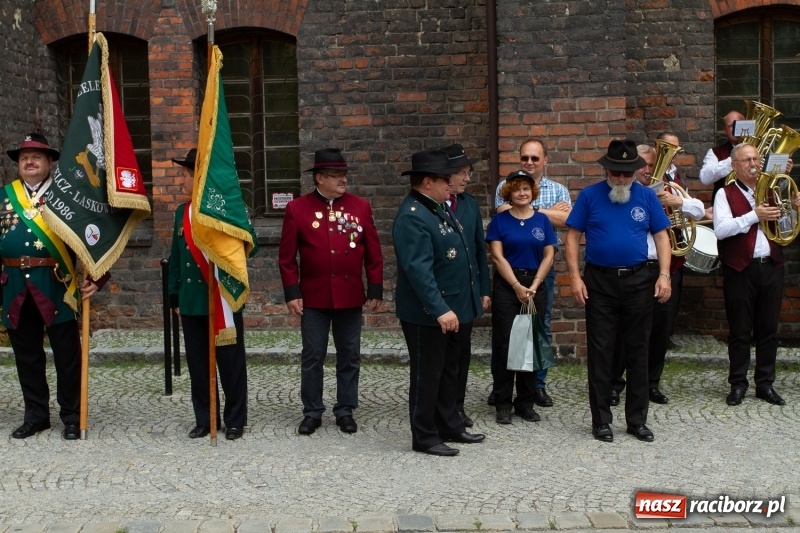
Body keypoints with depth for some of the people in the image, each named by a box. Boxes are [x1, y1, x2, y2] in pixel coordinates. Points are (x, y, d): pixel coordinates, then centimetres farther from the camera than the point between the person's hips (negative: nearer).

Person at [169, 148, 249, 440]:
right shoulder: (182, 212, 10)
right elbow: (176, 257, 13)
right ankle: (204, 419, 24)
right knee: (197, 363, 12)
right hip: (191, 302, 6)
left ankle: (235, 420, 16)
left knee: (230, 362, 5)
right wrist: (175, 296, 11)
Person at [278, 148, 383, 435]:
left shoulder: (360, 206, 3)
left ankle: (345, 411, 23)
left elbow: (373, 253, 4)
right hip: (313, 297, -1)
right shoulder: (297, 209, -2)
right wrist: (292, 293, -6)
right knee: (312, 358, 7)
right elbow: (286, 257, -1)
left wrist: (375, 290, 1)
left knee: (349, 357, 9)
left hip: (350, 297, 2)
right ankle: (312, 412, 20)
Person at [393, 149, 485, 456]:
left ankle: (450, 426, 32)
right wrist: (439, 310, -31)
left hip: (451, 307, 10)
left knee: (449, 371, 19)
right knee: (427, 375, 2)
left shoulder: (439, 208, 10)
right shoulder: (412, 217, -21)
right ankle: (424, 437, 15)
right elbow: (418, 270, -28)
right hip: (427, 313, -10)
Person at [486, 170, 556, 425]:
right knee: (504, 344, -2)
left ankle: (525, 402, 16)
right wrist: (518, 286, -11)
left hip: (536, 285, 3)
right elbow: (498, 257, -5)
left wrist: (533, 286, -7)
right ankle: (503, 403, 7)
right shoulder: (500, 220, 1)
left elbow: (548, 256, 4)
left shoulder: (542, 220, 7)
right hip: (506, 285, -2)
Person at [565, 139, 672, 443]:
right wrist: (575, 277, -9)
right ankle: (601, 420, 14)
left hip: (638, 281, 2)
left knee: (637, 351, 9)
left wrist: (664, 275, -6)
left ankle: (637, 419, 20)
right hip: (599, 282, -1)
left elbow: (661, 237, 5)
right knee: (599, 352, 3)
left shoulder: (647, 196, 5)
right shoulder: (589, 196, 0)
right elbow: (573, 236, -1)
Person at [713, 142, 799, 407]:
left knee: (769, 329, 9)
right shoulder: (726, 194, 0)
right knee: (740, 331, 3)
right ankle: (738, 384, 14)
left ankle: (765, 383, 18)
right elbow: (720, 229, -15)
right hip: (741, 270, -4)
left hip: (771, 267, 4)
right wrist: (754, 216, -21)